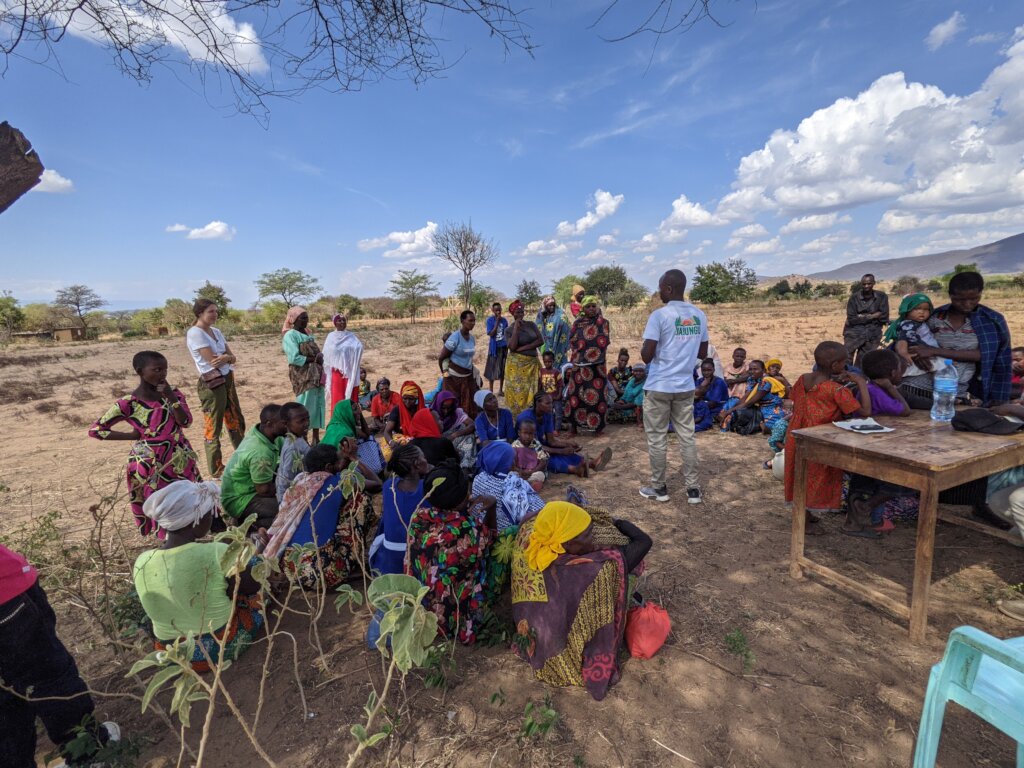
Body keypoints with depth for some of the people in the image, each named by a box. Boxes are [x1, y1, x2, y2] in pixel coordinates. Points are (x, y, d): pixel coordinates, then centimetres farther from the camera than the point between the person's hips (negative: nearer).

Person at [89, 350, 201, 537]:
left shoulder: (172, 392, -6)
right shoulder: (128, 404, -15)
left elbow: (185, 421, -16)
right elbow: (95, 430, -9)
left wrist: (171, 397, -26)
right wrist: (132, 435, -12)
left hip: (180, 459, 4)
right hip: (152, 464, -4)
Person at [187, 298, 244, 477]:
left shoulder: (216, 331, 11)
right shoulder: (195, 333, -13)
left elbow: (232, 357, 5)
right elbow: (212, 360, -20)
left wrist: (226, 357, -17)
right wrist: (227, 357, -2)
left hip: (227, 380, 8)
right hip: (212, 384, -8)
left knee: (236, 421, 18)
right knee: (213, 428, 2)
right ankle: (216, 469, 14)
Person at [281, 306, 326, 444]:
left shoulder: (308, 334, 17)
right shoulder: (290, 335, -8)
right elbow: (294, 358, -19)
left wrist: (319, 359, -6)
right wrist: (313, 359, -14)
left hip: (316, 375, 8)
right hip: (303, 377, -8)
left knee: (318, 406, 9)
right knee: (305, 408, -7)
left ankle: (316, 439, 17)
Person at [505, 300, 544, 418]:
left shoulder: (531, 324, 8)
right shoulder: (509, 330, 0)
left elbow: (541, 340, -3)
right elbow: (512, 347, -16)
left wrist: (523, 348, -9)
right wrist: (516, 327, -12)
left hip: (532, 363, 3)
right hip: (516, 364, -2)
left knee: (531, 392, 1)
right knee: (518, 392, -1)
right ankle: (517, 416, 5)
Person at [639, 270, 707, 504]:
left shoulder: (659, 315, -13)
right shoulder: (700, 316, 7)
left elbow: (647, 355, -16)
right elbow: (703, 354, 13)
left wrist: (643, 351, 7)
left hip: (658, 386, -5)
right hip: (686, 386, 6)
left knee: (657, 438, 6)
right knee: (687, 436, 11)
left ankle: (659, 487, 17)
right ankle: (693, 488, 16)